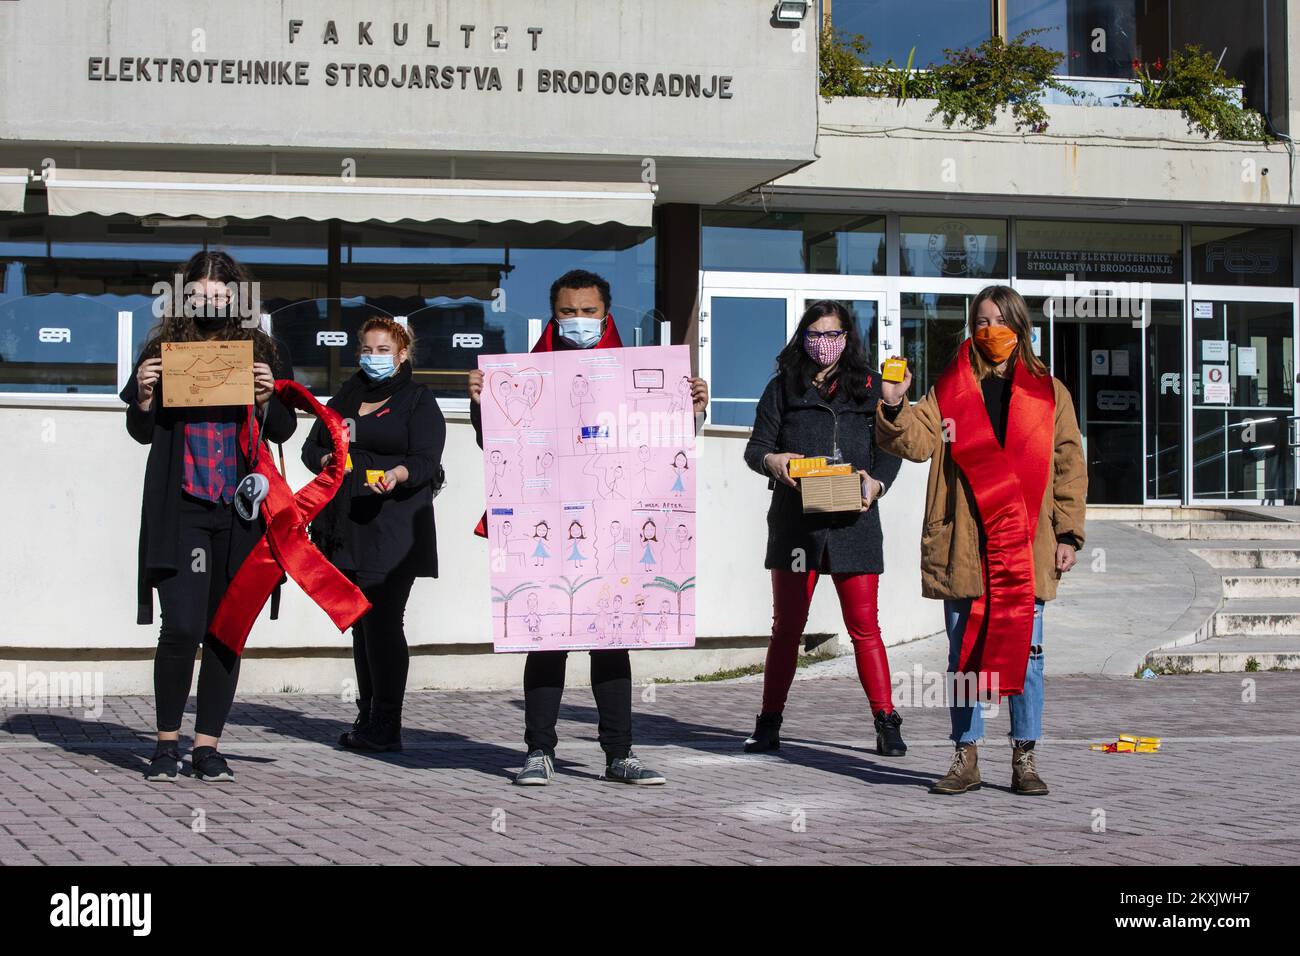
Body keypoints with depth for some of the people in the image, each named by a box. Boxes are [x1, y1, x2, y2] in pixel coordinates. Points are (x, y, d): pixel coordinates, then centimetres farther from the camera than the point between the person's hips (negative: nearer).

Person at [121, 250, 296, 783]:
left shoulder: (263, 353, 8)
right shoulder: (164, 349, 6)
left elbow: (284, 431, 10)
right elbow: (142, 432, 11)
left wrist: (267, 398, -8)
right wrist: (144, 396, -8)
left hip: (242, 511, 2)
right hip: (181, 510, -2)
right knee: (182, 626, -10)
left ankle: (207, 745, 14)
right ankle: (167, 742, 5)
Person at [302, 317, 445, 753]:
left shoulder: (419, 401, 3)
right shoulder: (346, 396, 21)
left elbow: (427, 461, -7)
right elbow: (312, 445, 21)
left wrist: (397, 475, -28)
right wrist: (327, 461, -3)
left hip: (393, 528, -6)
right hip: (346, 527, 6)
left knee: (382, 621, -12)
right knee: (360, 622, 8)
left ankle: (386, 726, -9)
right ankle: (368, 717, 15)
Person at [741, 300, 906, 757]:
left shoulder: (869, 386, 11)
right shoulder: (783, 387, 12)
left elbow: (890, 449, 8)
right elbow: (755, 447, 9)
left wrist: (876, 483, -12)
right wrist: (771, 460, -14)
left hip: (853, 520, -1)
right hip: (795, 521, 1)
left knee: (864, 626, -2)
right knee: (787, 625, 5)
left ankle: (886, 723, 4)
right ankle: (768, 725, 12)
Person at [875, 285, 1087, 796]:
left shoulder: (1049, 392, 9)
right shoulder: (950, 389, 10)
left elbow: (1069, 467, 9)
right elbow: (920, 441, -4)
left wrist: (1068, 533, 3)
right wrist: (895, 409, -24)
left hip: (1025, 545, -1)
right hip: (963, 546, 1)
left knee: (1025, 650, 0)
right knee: (963, 654, 5)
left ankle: (1025, 758, 10)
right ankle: (966, 757, 13)